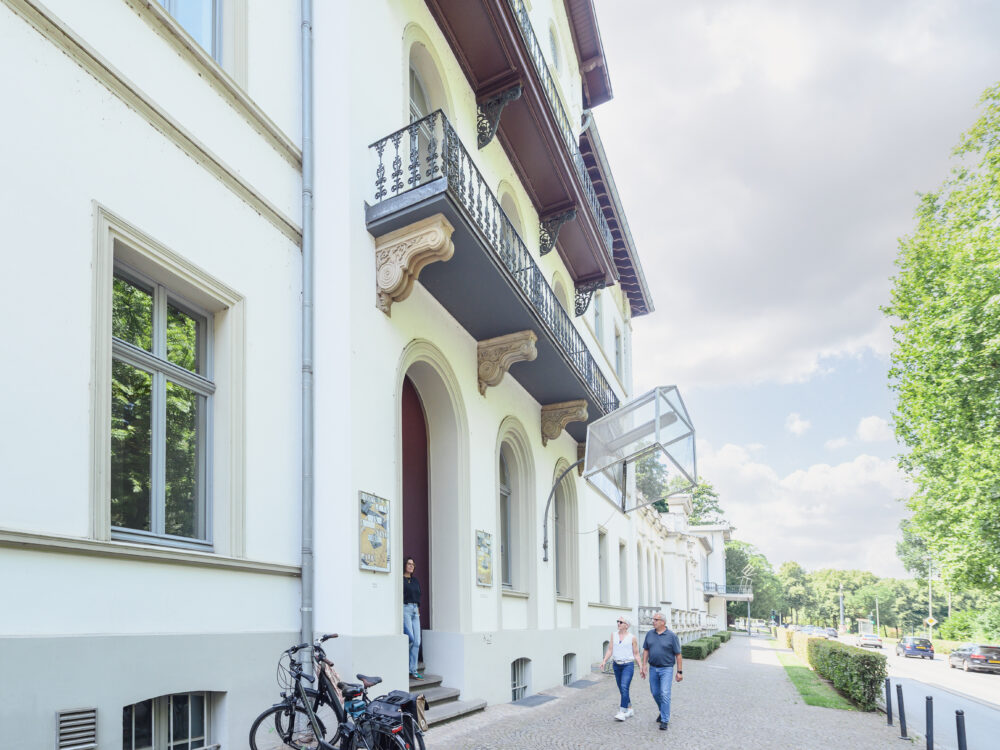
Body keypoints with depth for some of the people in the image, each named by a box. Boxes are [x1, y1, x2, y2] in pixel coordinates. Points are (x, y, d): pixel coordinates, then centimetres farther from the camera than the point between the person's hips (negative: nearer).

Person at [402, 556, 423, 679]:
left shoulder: (415, 580, 18)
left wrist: (418, 609, 15)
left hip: (415, 610, 7)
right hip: (405, 608, -7)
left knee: (417, 642, 0)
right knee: (411, 638, -15)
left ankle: (413, 671, 3)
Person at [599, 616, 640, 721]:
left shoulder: (632, 638, -3)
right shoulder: (614, 635, 7)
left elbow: (636, 654, 3)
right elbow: (610, 650, 5)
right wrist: (604, 661, -7)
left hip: (628, 665, -5)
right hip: (617, 665, 5)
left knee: (624, 688, -17)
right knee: (622, 689, 10)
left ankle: (622, 712, -17)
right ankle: (630, 710, 26)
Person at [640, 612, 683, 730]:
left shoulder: (672, 636, -8)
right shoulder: (649, 634, 4)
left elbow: (678, 655, -5)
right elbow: (646, 650, 11)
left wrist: (680, 672, -6)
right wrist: (643, 666, 6)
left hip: (666, 669, -5)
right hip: (653, 668, 5)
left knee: (665, 694, -11)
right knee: (655, 693, 12)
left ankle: (665, 720, -4)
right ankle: (663, 711, 36)